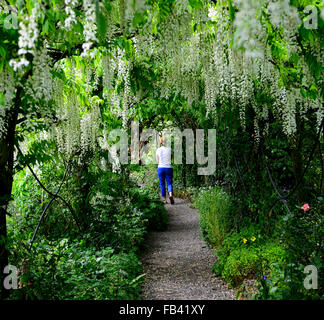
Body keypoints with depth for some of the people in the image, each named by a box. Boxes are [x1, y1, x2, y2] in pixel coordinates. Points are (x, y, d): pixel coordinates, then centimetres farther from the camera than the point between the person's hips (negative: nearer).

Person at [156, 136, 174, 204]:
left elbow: (157, 160, 9)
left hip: (160, 168, 0)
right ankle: (170, 195, -25)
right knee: (169, 183, 4)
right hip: (168, 168, 0)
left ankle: (165, 200, 11)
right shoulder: (169, 149, -1)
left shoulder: (158, 150, -1)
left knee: (162, 184, 9)